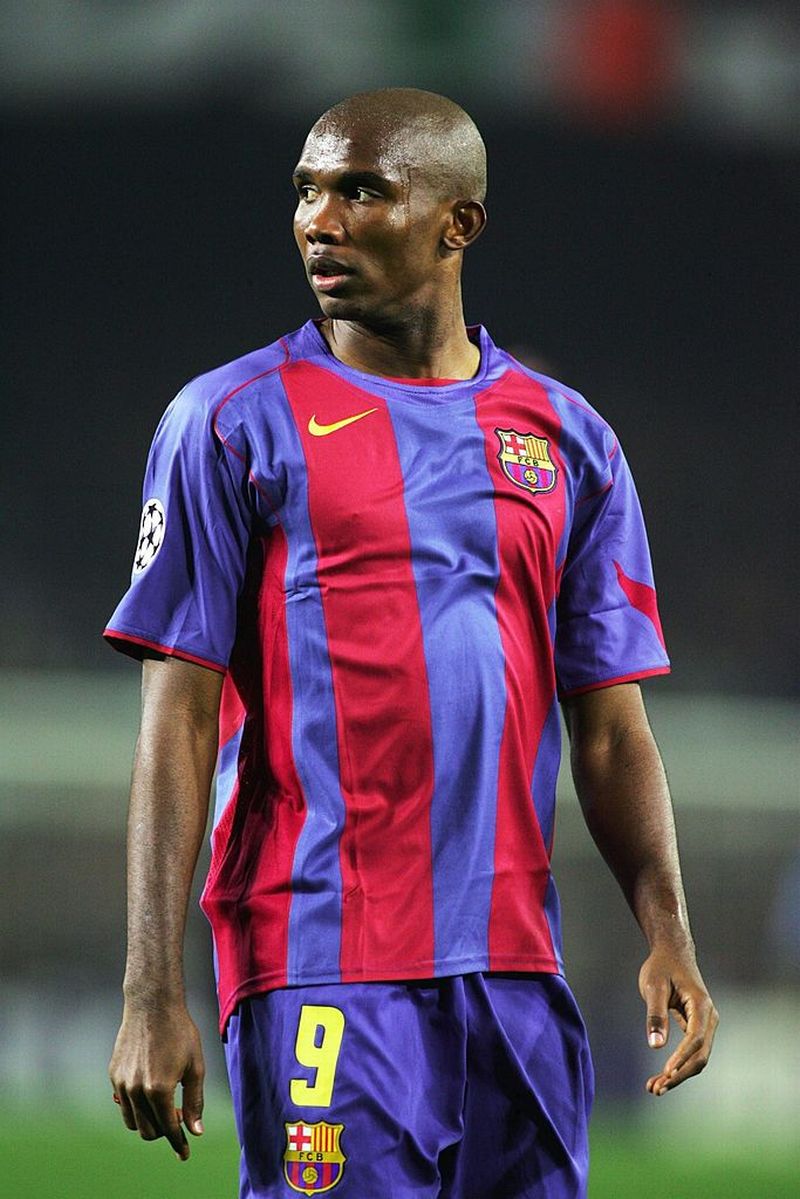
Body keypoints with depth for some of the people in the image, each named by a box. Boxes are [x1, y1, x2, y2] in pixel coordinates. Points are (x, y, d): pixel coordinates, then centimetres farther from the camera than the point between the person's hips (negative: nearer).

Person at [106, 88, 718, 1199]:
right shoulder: (235, 423, 2)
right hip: (320, 967, -4)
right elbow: (176, 721, -2)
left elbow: (609, 731, 14)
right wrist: (153, 992, -9)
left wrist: (667, 932, -1)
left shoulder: (566, 439, 12)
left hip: (515, 966, 4)